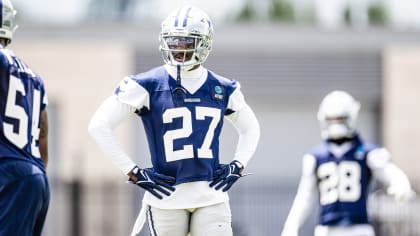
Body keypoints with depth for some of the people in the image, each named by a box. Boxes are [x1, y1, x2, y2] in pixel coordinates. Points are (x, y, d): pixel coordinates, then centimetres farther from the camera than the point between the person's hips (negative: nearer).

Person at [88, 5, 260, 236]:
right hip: (167, 197, -2)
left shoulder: (222, 89, 8)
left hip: (211, 197, 2)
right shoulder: (147, 85, -4)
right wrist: (133, 172, -7)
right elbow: (99, 125, -6)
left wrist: (238, 165, 9)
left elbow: (250, 128, 26)